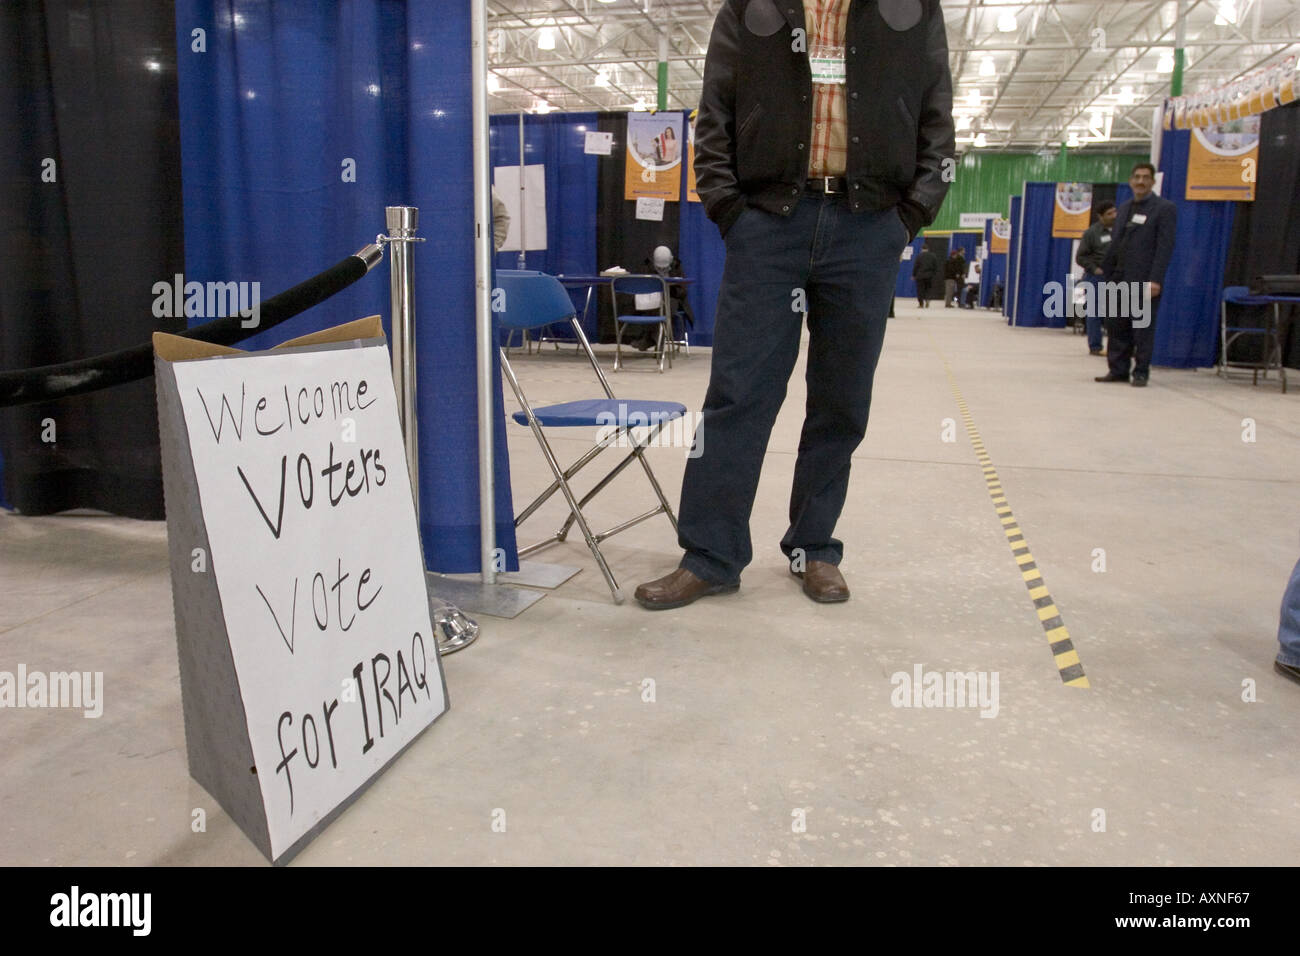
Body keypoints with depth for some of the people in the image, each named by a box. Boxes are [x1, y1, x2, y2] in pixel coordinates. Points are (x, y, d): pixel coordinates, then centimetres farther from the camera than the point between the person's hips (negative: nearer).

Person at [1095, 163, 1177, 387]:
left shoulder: (1164, 208, -2)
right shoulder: (1124, 208, 18)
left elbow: (1165, 246, -10)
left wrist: (1155, 280, -18)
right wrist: (1107, 273, 10)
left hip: (1144, 281, -6)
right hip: (1118, 278, 6)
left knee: (1143, 327, -1)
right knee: (1116, 326, 7)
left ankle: (1141, 373, 6)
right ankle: (1118, 370, 15)